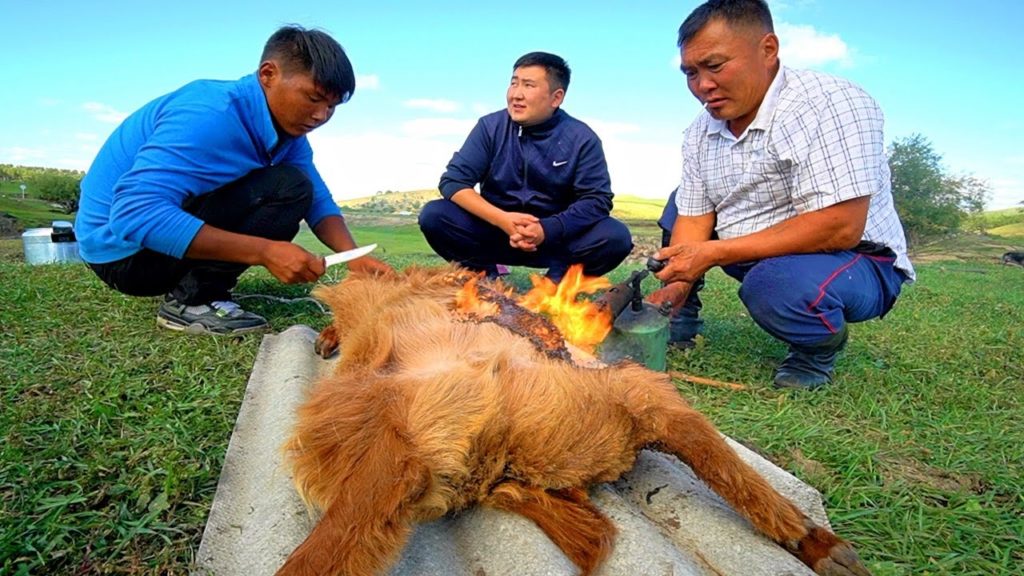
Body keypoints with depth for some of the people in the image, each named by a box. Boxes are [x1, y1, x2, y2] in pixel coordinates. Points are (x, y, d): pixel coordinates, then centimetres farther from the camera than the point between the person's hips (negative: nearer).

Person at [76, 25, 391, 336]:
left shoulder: (288, 128, -1)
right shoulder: (211, 115, -27)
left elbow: (318, 201, 0)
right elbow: (135, 216, -35)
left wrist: (352, 254, -20)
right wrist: (264, 251, -37)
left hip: (173, 235, 9)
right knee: (286, 188, -21)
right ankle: (191, 299, -14)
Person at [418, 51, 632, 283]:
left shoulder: (582, 138, -9)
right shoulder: (490, 126, -6)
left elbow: (597, 200, -13)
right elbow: (454, 181, -12)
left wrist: (547, 230, -31)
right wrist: (502, 219, -28)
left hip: (556, 237, -1)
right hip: (495, 230, 1)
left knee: (616, 237, -26)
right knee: (433, 216, -21)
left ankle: (557, 282, -4)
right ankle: (488, 278, -4)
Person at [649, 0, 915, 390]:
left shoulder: (831, 104, -23)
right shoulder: (700, 133, 0)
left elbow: (839, 228, -32)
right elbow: (693, 220, -1)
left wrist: (714, 253, -30)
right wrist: (674, 287, -19)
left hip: (852, 263, -7)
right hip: (757, 256, 7)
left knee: (775, 284, -38)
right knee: (679, 204, 8)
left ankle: (819, 348, -4)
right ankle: (680, 320, 12)